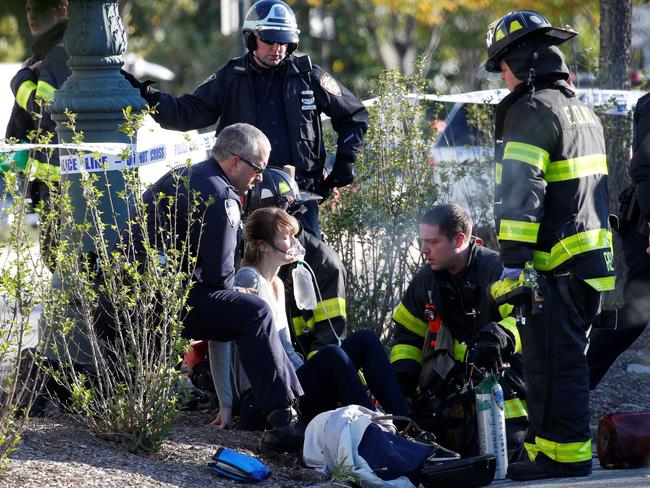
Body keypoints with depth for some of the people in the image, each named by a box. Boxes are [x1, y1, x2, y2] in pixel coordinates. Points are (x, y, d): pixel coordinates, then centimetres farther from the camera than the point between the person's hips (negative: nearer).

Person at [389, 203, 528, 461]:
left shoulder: (497, 271, -13)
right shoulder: (426, 280, 11)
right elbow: (407, 333, 21)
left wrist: (498, 337, -40)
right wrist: (402, 378, 6)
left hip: (502, 370, -6)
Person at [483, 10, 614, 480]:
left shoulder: (532, 110, -11)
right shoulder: (583, 110, 20)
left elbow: (520, 191, -19)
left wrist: (514, 260, -22)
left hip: (555, 262, -9)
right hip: (592, 259, 10)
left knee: (554, 360, -7)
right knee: (567, 356, 15)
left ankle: (566, 454, -6)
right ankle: (548, 442, 21)